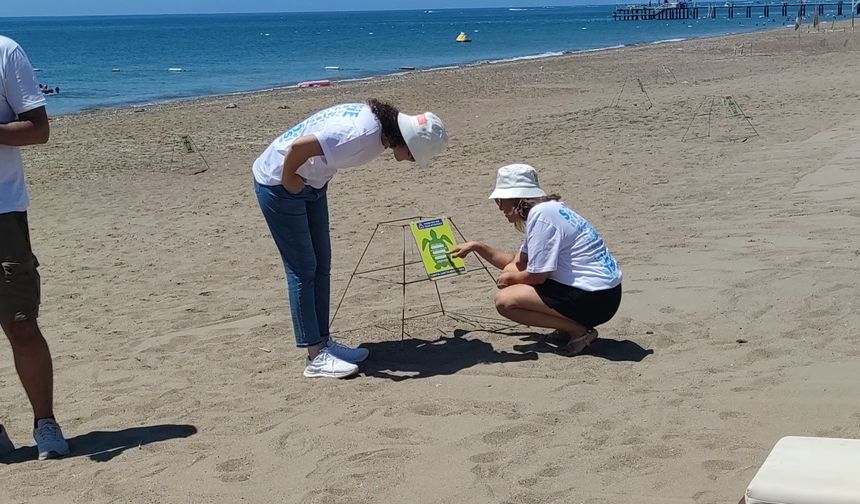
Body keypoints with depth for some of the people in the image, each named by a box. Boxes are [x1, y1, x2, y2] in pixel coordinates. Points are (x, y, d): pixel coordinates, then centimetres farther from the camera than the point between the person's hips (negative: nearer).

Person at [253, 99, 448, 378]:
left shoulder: (379, 119, -4)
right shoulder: (363, 135, -32)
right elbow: (298, 147, -36)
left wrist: (309, 183, 5)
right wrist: (289, 182, -19)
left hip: (310, 184, 9)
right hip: (277, 183, -9)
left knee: (321, 265, 11)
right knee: (303, 269, -5)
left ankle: (323, 341, 19)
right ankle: (316, 356, 1)